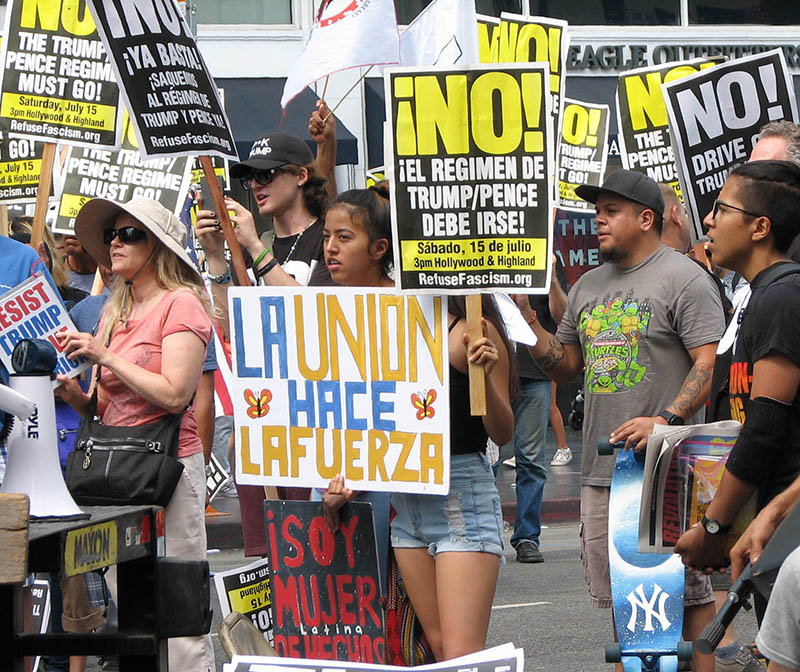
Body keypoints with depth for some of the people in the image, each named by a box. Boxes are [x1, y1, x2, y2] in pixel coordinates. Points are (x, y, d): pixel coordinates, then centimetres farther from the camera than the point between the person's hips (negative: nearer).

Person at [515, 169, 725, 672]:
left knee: (687, 591, -6)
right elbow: (566, 365, 22)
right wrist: (527, 320, 6)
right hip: (600, 469, 7)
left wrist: (665, 420, -24)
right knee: (619, 597, 11)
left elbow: (710, 363, -13)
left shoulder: (684, 279, -5)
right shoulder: (589, 286, 18)